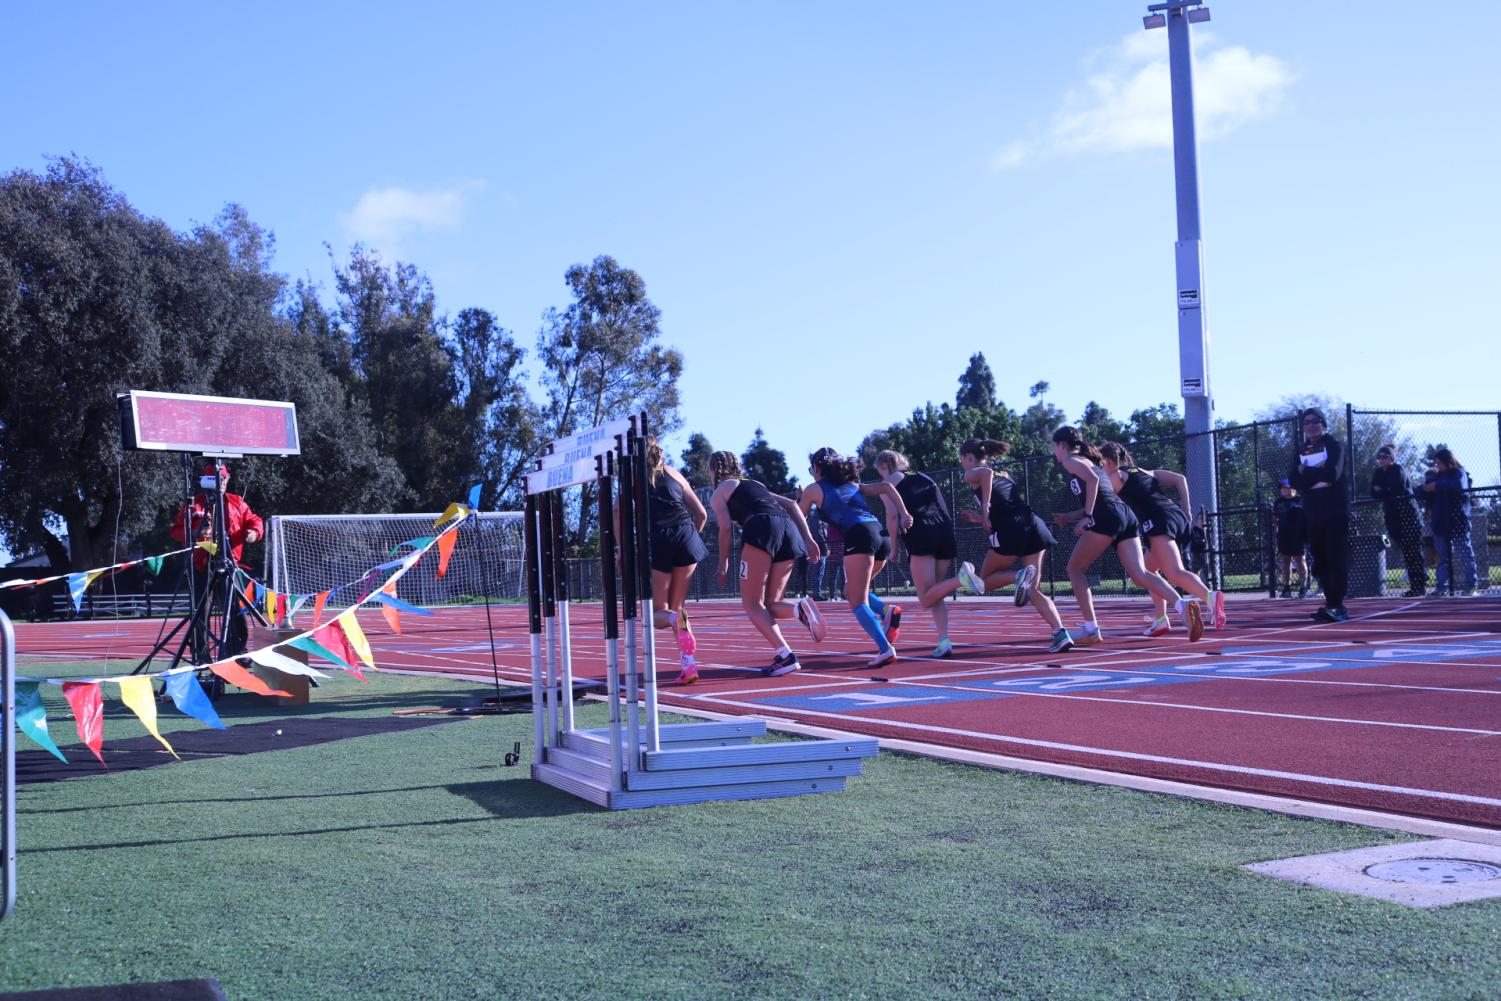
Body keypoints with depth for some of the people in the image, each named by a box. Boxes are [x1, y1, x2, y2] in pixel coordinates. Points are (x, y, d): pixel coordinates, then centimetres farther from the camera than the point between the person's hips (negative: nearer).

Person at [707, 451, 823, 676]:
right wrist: (808, 540, 19)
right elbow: (792, 505, 27)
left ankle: (785, 656, -18)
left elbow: (725, 526, 3)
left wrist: (723, 564, 10)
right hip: (789, 530, 6)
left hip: (762, 529, -6)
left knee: (752, 603, 0)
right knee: (768, 605, 12)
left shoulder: (719, 492, 18)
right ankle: (799, 608, -21)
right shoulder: (755, 484, 36)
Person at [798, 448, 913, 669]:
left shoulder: (813, 489, 15)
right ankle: (886, 610, -4)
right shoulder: (852, 485, 29)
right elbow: (886, 487, 19)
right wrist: (904, 515, 12)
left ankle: (885, 649, -23)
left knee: (857, 602, -5)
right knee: (852, 592, 22)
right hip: (881, 535, 6)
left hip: (859, 536, -6)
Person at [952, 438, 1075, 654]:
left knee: (985, 581, 13)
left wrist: (985, 508, -12)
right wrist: (978, 518, 36)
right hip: (1034, 525, 6)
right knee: (1032, 591, 8)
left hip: (1009, 531, -6)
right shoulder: (1004, 475, 30)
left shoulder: (972, 474, 10)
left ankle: (1019, 575, -16)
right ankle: (1061, 634, -11)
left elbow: (986, 472, -15)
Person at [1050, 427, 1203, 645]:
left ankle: (1091, 630, 1)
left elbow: (1092, 480, -14)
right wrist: (1069, 517, 33)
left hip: (1107, 518, -8)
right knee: (1140, 575, -4)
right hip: (1125, 516, 8)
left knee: (1075, 569, 7)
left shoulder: (1071, 460, 6)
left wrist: (1087, 517, -13)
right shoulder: (1089, 462, 32)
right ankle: (1183, 606, -27)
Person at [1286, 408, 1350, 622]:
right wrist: (1317, 475, -12)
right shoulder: (1302, 451, 16)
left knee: (1336, 559, -9)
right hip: (1313, 514, 6)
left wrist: (1306, 472, -6)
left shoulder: (1333, 445, 0)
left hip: (1335, 512, -6)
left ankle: (1335, 606, -15)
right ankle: (1334, 606, 11)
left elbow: (1332, 474, -17)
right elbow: (1293, 480, 2)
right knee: (1320, 562, 5)